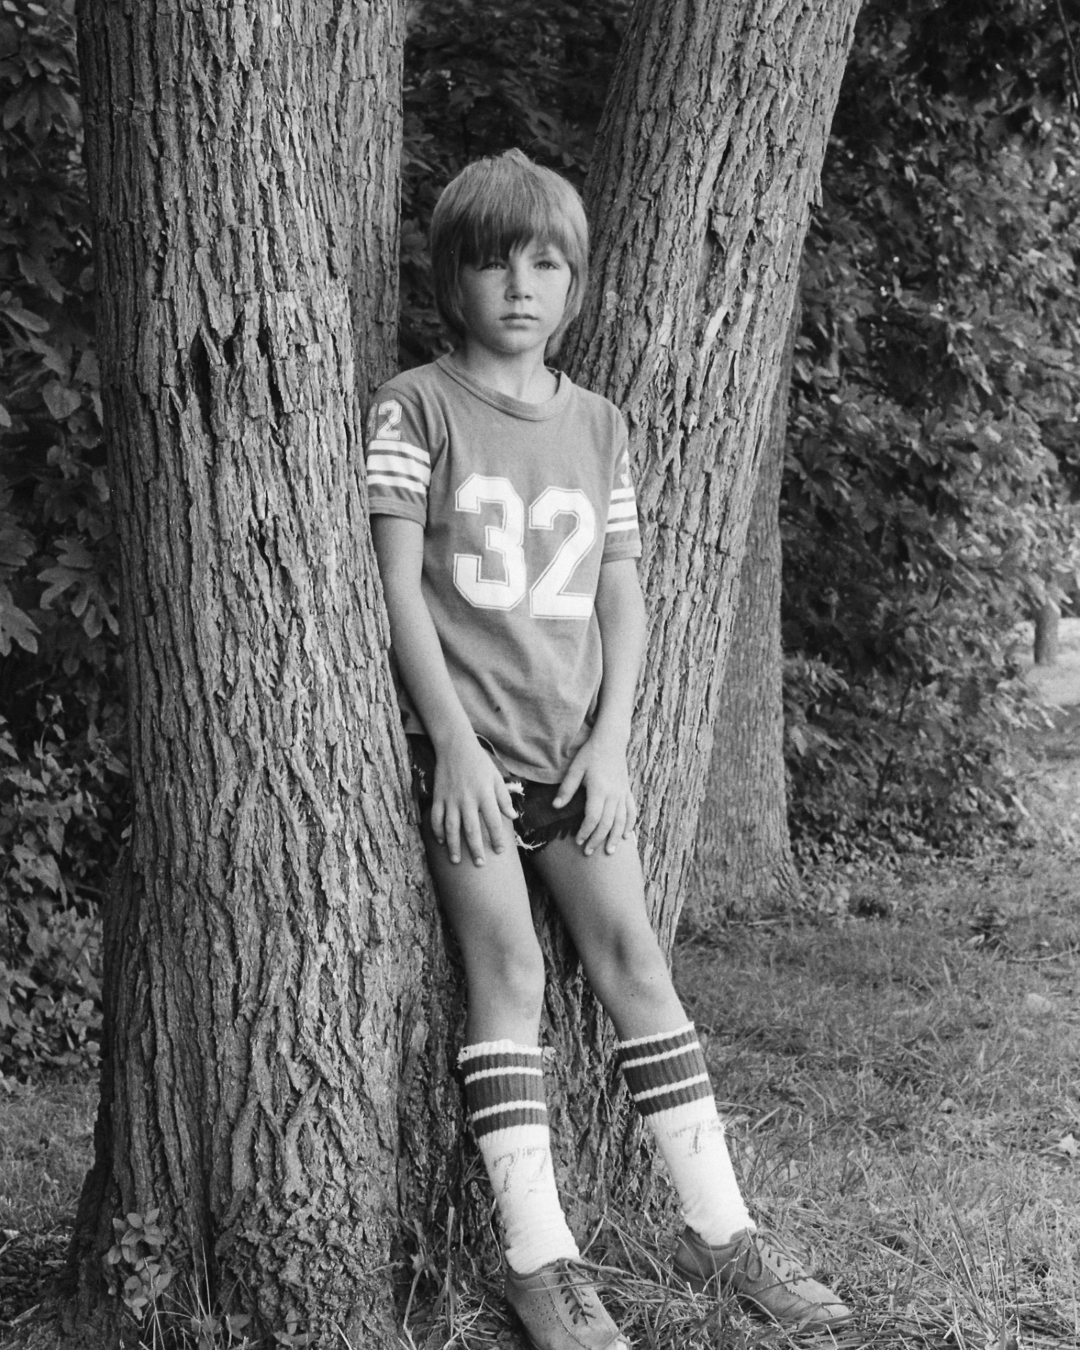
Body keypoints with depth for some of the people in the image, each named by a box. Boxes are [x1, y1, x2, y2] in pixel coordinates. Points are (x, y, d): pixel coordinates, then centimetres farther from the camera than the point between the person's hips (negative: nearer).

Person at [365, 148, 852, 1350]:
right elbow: (397, 582, -7)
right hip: (465, 739, -4)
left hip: (575, 746, 4)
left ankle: (718, 1228, 8)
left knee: (633, 958, 1)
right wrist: (455, 741, -13)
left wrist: (611, 740, -2)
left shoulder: (599, 426, 12)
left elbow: (622, 596, 10)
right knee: (508, 967, -10)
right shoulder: (416, 407, -1)